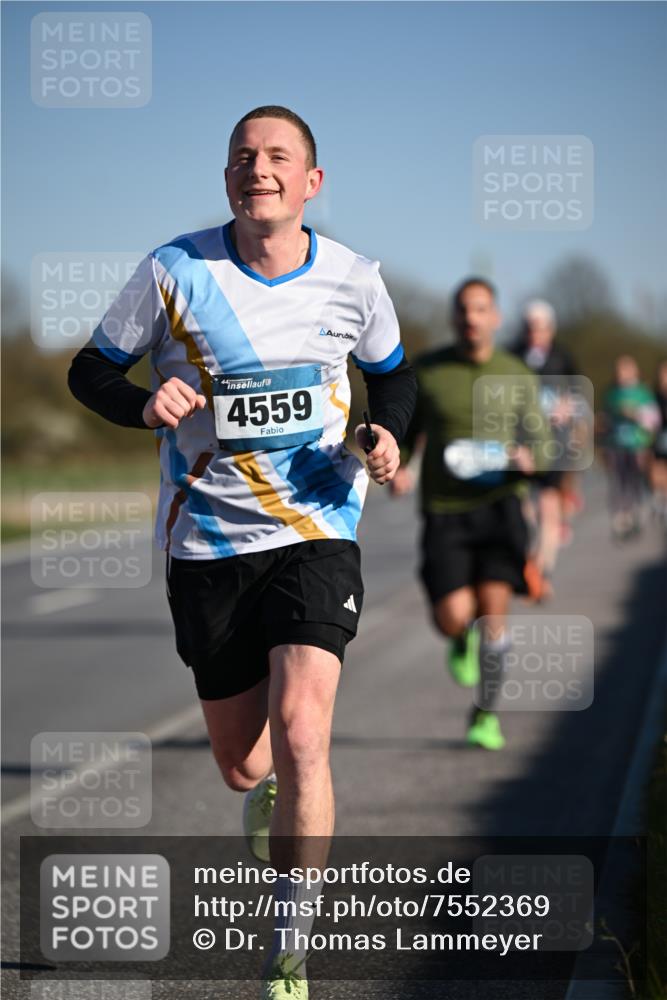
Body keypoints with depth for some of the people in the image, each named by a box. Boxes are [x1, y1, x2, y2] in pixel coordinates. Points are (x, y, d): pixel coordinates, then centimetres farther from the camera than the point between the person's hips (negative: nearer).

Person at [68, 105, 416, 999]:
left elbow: (392, 373, 18)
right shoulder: (174, 272, -6)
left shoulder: (353, 280, -1)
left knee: (299, 738, -18)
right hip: (206, 545, 1)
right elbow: (91, 371, 3)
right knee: (242, 765, 7)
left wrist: (387, 434, -4)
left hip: (316, 533, -1)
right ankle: (272, 793, 49)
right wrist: (147, 405, -18)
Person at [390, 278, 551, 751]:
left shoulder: (517, 378, 4)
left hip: (499, 503, 0)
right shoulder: (427, 371, 1)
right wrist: (397, 468, -9)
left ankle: (486, 715, 10)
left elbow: (539, 442, 7)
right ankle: (465, 639, 27)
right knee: (453, 617, -13)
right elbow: (403, 430, 11)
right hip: (444, 511, 0)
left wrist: (528, 459, -16)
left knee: (494, 612, -9)